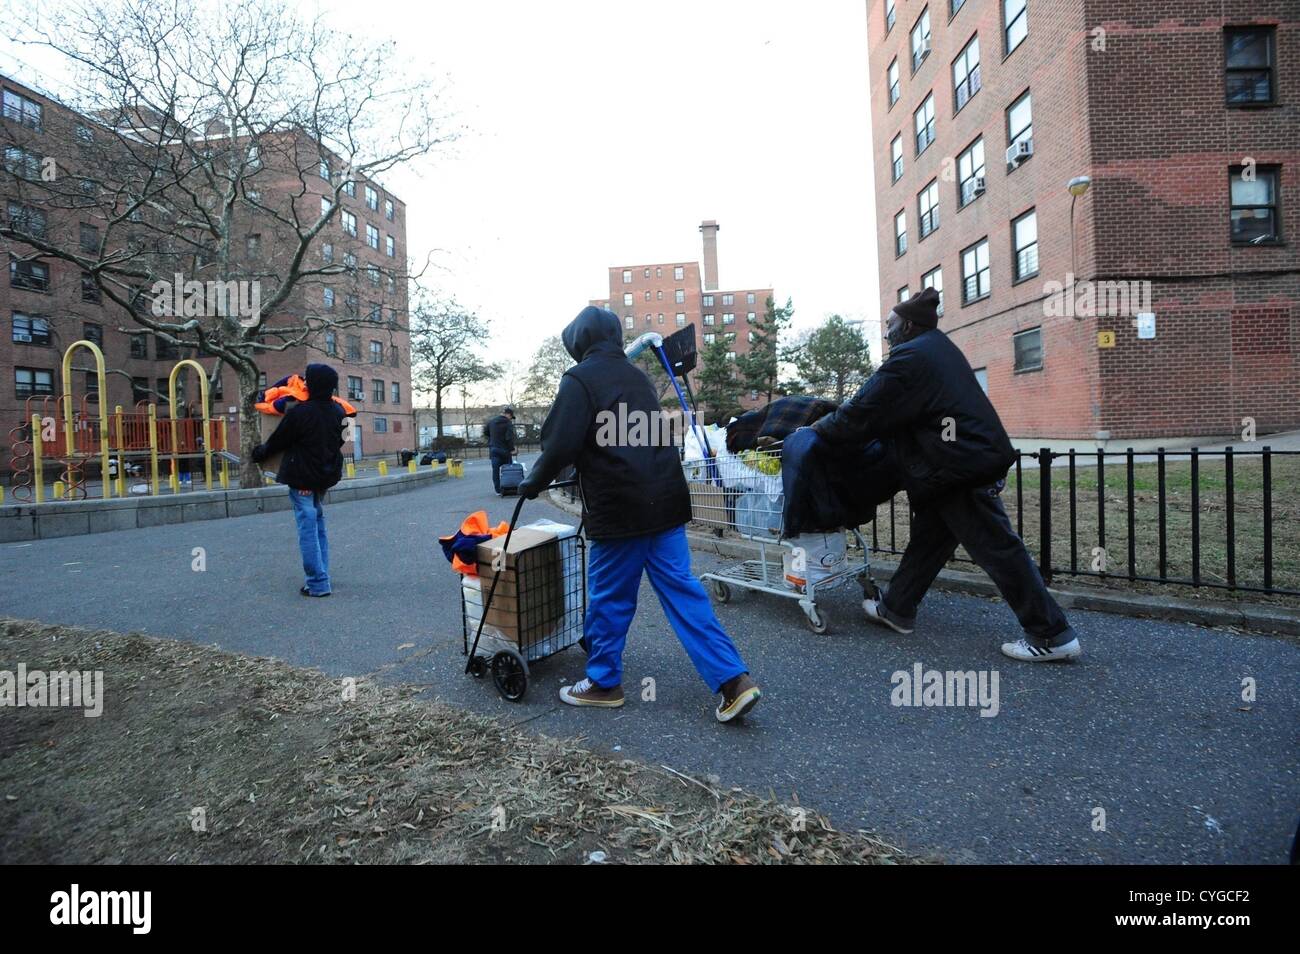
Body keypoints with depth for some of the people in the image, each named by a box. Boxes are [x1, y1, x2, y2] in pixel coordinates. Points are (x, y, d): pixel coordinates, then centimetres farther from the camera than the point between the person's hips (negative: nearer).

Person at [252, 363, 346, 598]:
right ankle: (321, 577, 19)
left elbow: (277, 442, -4)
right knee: (319, 526, 17)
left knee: (308, 528, -4)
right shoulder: (338, 412, 3)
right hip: (326, 476, 7)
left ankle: (318, 584, -5)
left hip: (302, 478, -6)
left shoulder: (299, 412, -16)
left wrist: (260, 453, 15)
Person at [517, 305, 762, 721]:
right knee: (681, 590, 8)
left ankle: (603, 682, 24)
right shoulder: (637, 376, 18)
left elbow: (561, 445, -13)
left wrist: (533, 483, 5)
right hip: (665, 501, 7)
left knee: (609, 597, 8)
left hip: (619, 508, -7)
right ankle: (733, 680, 6)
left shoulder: (580, 379, -5)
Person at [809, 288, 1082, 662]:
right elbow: (892, 414, 22)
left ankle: (1052, 635, 5)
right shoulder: (938, 348, 18)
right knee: (928, 539, 16)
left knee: (997, 549, -4)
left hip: (962, 467, -11)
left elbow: (863, 413, -14)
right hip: (977, 456, 11)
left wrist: (818, 429, 1)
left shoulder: (909, 358, -13)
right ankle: (896, 609, 27)